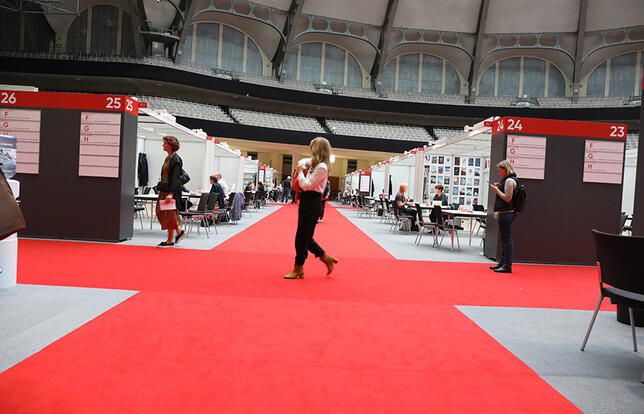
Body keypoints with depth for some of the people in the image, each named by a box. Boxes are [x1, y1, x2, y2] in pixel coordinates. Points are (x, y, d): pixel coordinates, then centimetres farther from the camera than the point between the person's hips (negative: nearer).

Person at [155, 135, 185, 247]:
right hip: (164, 189, 10)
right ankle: (179, 232, 21)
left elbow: (175, 177, -19)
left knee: (169, 214, -3)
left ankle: (170, 240, 6)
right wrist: (161, 189, 19)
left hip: (172, 190, -10)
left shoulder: (175, 159, -14)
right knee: (161, 212, 11)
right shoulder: (168, 158, 14)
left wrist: (171, 193, -24)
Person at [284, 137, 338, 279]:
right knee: (305, 236, 14)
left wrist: (300, 172, -7)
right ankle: (326, 258, 24)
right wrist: (301, 165, 12)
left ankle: (298, 269, 10)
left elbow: (306, 185, -21)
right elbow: (304, 161, 35)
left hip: (312, 203, -10)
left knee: (302, 237, -1)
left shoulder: (321, 167, -16)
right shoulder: (315, 163, 13)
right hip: (308, 202, 10)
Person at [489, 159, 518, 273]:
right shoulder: (507, 180, 19)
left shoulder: (510, 181, -13)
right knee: (504, 239, 15)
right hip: (504, 213, 11)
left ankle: (507, 266, -5)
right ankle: (502, 263, 24)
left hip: (507, 213, -11)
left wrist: (497, 190, -11)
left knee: (507, 240, -8)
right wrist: (499, 187, 14)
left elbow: (507, 198, -19)